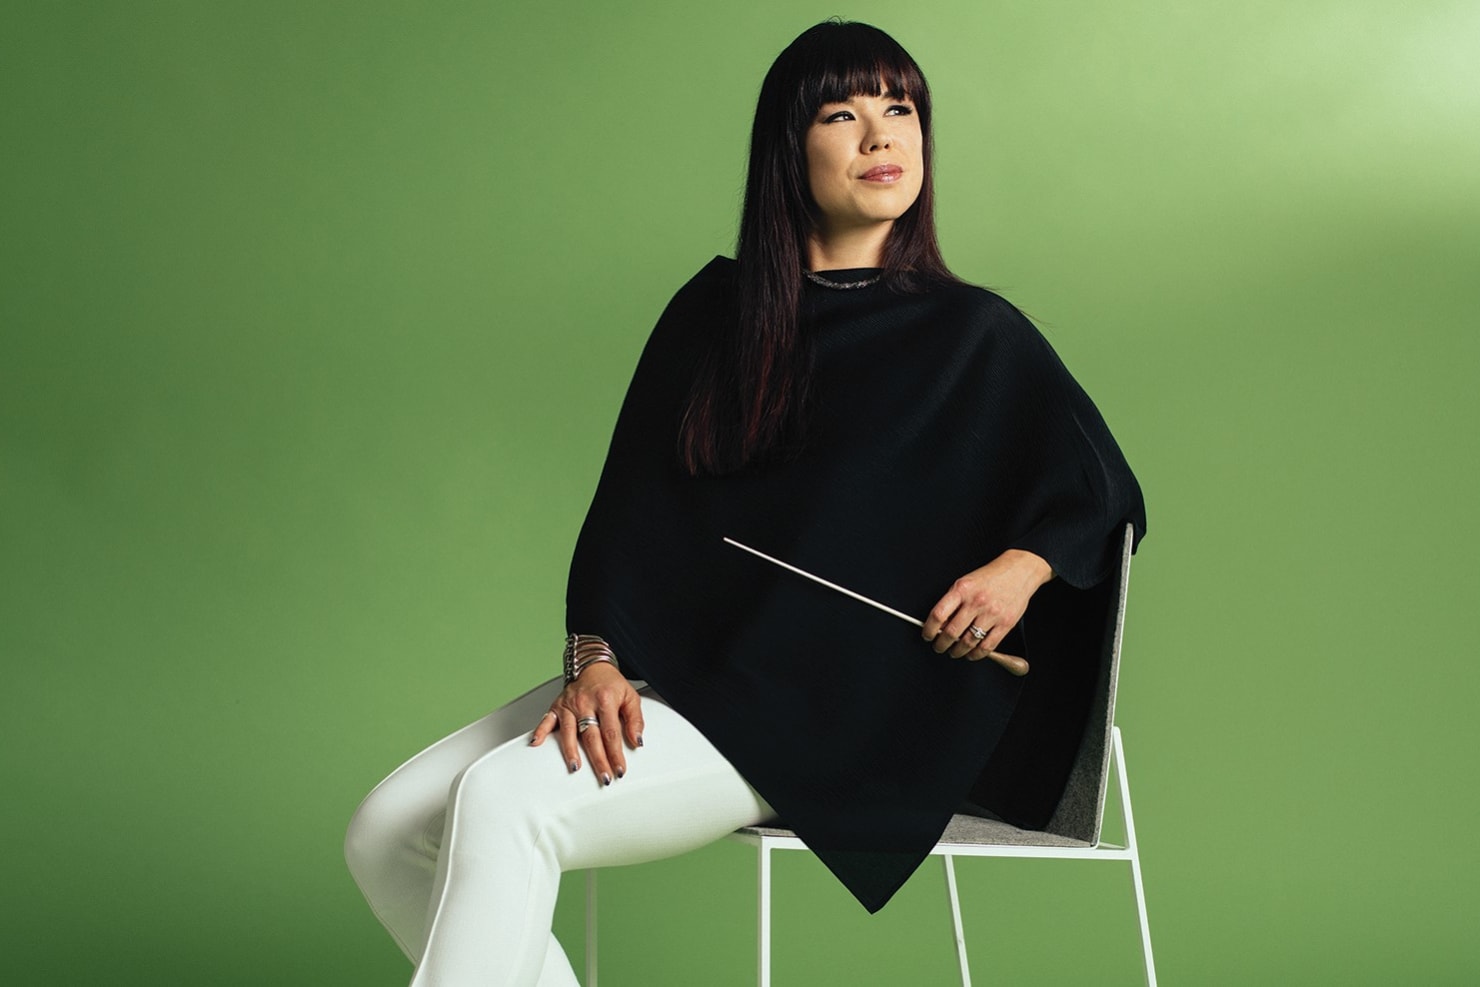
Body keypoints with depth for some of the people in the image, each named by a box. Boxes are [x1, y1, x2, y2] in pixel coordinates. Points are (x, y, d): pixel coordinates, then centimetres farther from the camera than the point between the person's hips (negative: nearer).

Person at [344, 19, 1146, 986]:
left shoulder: (976, 336, 5)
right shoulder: (716, 307, 13)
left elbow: (1102, 492, 13)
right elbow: (629, 498, 7)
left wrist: (1020, 566, -8)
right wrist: (597, 659, -9)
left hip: (826, 710, -5)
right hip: (664, 677, 5)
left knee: (502, 807, -27)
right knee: (388, 834, -12)